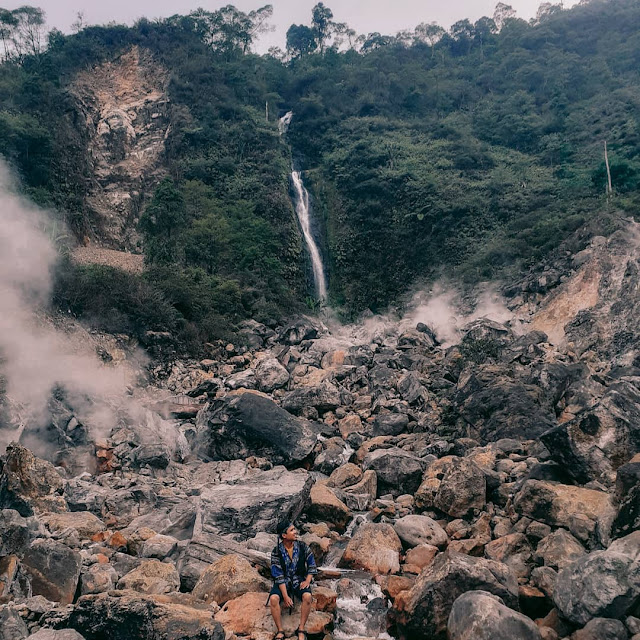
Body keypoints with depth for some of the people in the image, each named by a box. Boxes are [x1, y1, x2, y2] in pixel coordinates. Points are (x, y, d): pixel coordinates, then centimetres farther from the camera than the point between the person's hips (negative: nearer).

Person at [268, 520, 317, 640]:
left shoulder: (302, 546, -4)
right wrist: (285, 596, -20)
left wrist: (308, 580, -11)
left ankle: (301, 629, -13)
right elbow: (278, 576, -13)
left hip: (299, 580, 1)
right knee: (273, 598, -30)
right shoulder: (276, 552, -11)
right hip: (283, 582, -1)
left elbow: (312, 565, 5)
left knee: (307, 596, -30)